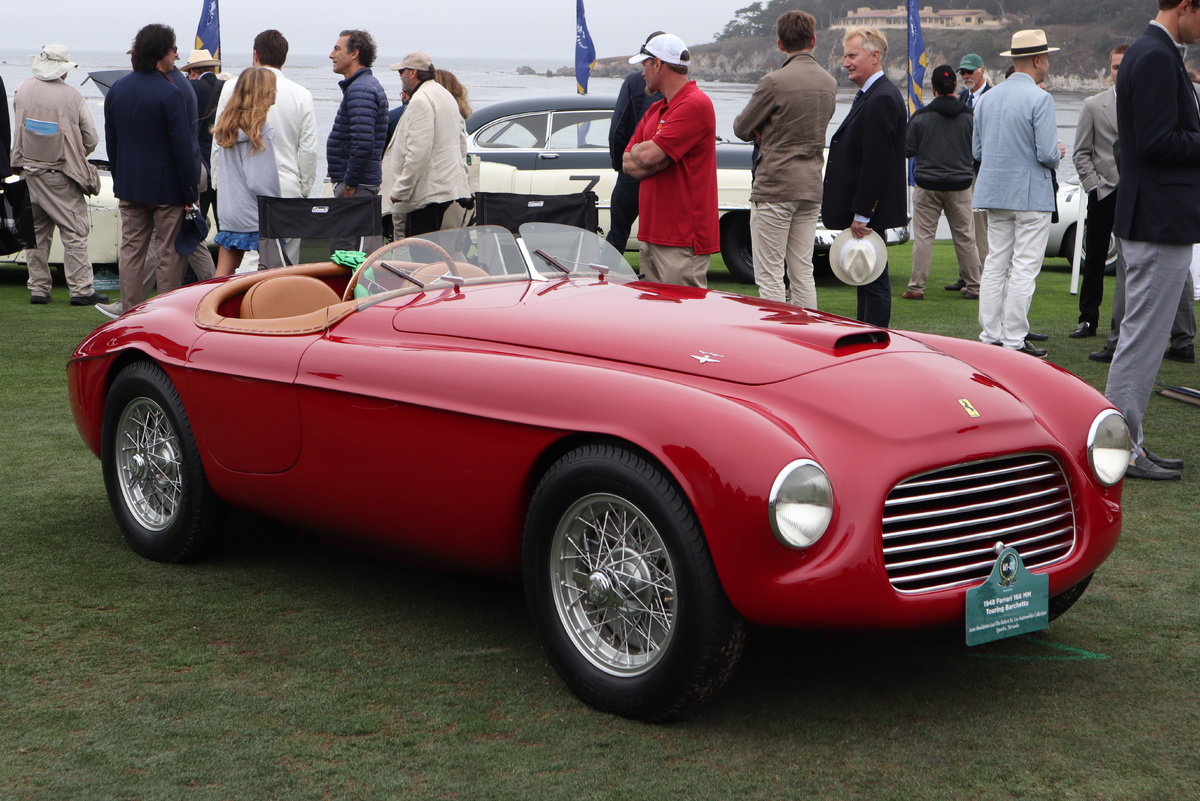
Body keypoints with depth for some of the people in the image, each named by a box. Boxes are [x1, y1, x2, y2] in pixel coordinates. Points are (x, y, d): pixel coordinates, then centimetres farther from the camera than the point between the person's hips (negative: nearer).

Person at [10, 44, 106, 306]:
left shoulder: (23, 91, -1)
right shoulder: (71, 96, -12)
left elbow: (19, 127, 11)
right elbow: (91, 139, -6)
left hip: (29, 172, 5)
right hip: (60, 177, -5)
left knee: (36, 233, 12)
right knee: (74, 232, 0)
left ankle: (38, 289, 15)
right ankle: (81, 290, -2)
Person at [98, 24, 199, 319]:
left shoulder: (116, 90, 6)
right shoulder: (170, 93, -17)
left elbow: (111, 141, 12)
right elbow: (182, 147, -16)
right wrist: (191, 194, -11)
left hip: (129, 187, 6)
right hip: (167, 189, -6)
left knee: (131, 248, 11)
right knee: (170, 253, 2)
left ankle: (130, 309, 14)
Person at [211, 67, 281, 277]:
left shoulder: (227, 126, 7)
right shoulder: (261, 130, -14)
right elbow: (261, 182, -14)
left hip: (228, 213, 7)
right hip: (255, 218, -7)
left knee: (222, 277, 8)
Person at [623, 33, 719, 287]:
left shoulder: (695, 104, -12)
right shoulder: (654, 111, 19)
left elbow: (649, 155, -21)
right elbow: (627, 164, 11)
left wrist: (638, 150, 2)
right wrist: (658, 161, -7)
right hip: (652, 235, 9)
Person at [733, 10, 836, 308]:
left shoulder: (775, 82, -13)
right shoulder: (829, 83, 9)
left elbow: (741, 128, -5)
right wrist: (771, 133, 3)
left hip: (774, 187, -7)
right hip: (811, 187, 7)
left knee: (769, 277, -3)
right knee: (803, 275, 10)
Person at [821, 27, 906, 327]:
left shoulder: (882, 99, -18)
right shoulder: (870, 95, 17)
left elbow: (877, 162, -22)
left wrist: (861, 215, -21)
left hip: (870, 211, -11)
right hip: (860, 210, 11)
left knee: (874, 280, -6)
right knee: (866, 279, 14)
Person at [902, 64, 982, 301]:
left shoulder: (920, 117, -8)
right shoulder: (969, 116, -2)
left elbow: (908, 150, -1)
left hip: (927, 186, -2)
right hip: (960, 185, 2)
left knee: (923, 236, 1)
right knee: (965, 237, 9)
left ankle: (917, 287, 0)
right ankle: (973, 287, 14)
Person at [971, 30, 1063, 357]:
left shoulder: (987, 98, 8)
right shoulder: (1039, 99, -13)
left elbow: (976, 150, 13)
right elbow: (1047, 153, -17)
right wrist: (1057, 153, 4)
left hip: (994, 193, 7)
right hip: (1031, 194, -7)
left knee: (994, 265, 9)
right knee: (1023, 269, -3)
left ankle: (990, 336, 10)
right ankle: (1014, 340, -3)